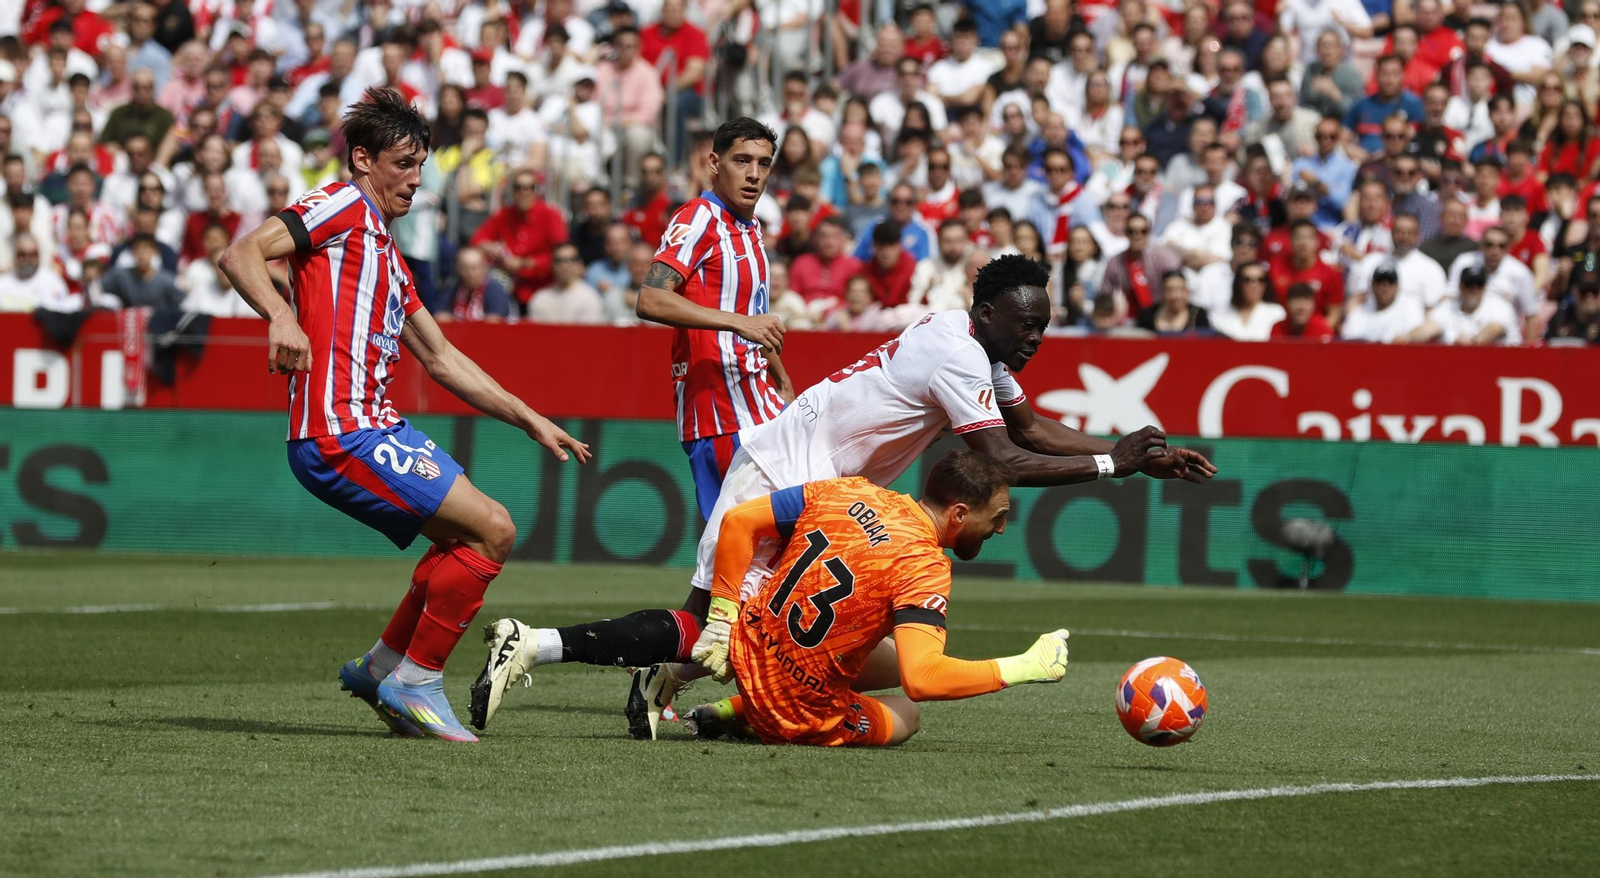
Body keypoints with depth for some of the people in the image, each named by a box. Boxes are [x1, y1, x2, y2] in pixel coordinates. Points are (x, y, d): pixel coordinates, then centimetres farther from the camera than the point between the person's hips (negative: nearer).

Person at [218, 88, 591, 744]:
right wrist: (281, 316, -33)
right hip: (340, 434, -10)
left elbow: (442, 359, 29)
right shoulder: (344, 207, -3)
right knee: (492, 530, -12)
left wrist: (532, 422, 27)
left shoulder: (387, 256, 25)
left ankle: (381, 667, 20)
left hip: (376, 429, 10)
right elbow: (241, 256, -15)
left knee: (471, 537, 17)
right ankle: (417, 683, -4)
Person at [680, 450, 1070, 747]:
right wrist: (1026, 667, -23)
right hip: (801, 718, -7)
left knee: (892, 660, 26)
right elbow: (921, 680, -33)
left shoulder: (848, 493, -1)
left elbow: (738, 521, 2)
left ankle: (736, 708, 15)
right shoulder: (924, 567, -22)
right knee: (906, 715, 24)